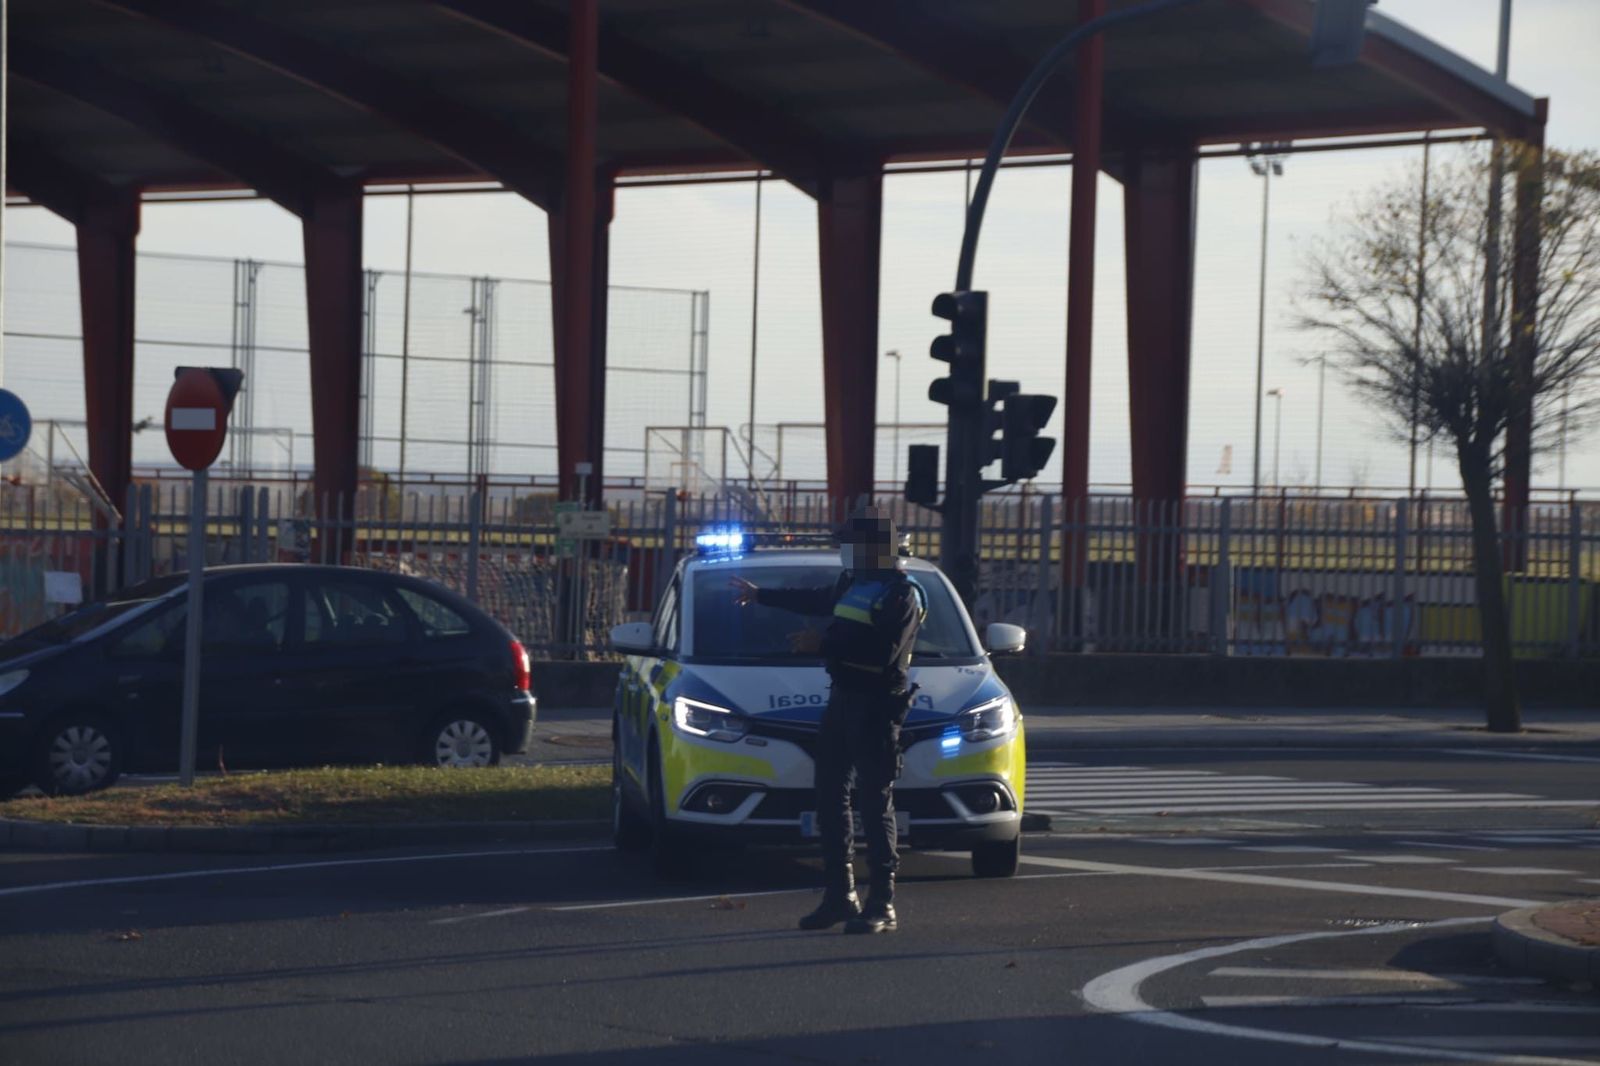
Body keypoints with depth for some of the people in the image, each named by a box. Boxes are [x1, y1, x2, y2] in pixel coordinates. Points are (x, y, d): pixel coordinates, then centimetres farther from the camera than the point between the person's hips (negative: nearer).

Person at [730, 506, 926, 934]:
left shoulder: (902, 594, -12)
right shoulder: (853, 584, 16)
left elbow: (882, 653, -23)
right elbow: (814, 600, 35)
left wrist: (823, 643, -21)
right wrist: (760, 595, 45)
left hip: (876, 706, -9)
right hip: (843, 699, 9)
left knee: (875, 803, -10)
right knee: (830, 796, 10)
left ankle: (882, 906, -10)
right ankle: (839, 895, 16)